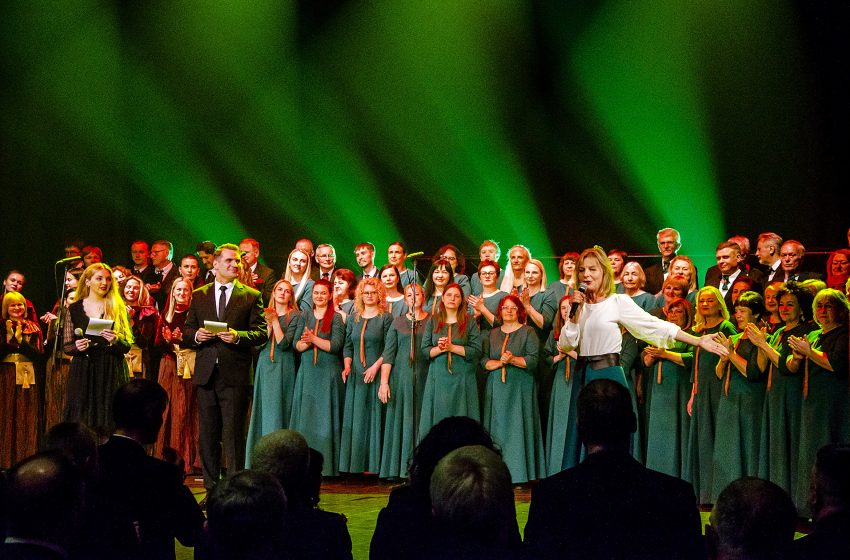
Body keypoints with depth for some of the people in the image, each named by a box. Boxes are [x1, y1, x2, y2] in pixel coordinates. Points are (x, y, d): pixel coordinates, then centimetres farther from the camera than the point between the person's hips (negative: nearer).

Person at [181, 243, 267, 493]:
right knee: (207, 435, 8)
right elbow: (187, 331, 14)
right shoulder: (199, 296, 13)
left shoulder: (251, 296, 5)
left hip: (235, 375, -3)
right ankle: (211, 489, 17)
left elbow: (261, 332, -1)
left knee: (233, 435, -5)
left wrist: (238, 336, -17)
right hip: (206, 374, 3)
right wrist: (196, 335, -8)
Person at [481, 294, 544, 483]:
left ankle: (520, 478, -4)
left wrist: (513, 360, -19)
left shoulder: (528, 332, 3)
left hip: (520, 388, -4)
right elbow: (483, 360, 6)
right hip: (496, 388, 4)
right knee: (497, 429, 1)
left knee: (518, 429, -7)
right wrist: (500, 363, -11)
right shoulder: (492, 334, 15)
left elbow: (533, 360, -7)